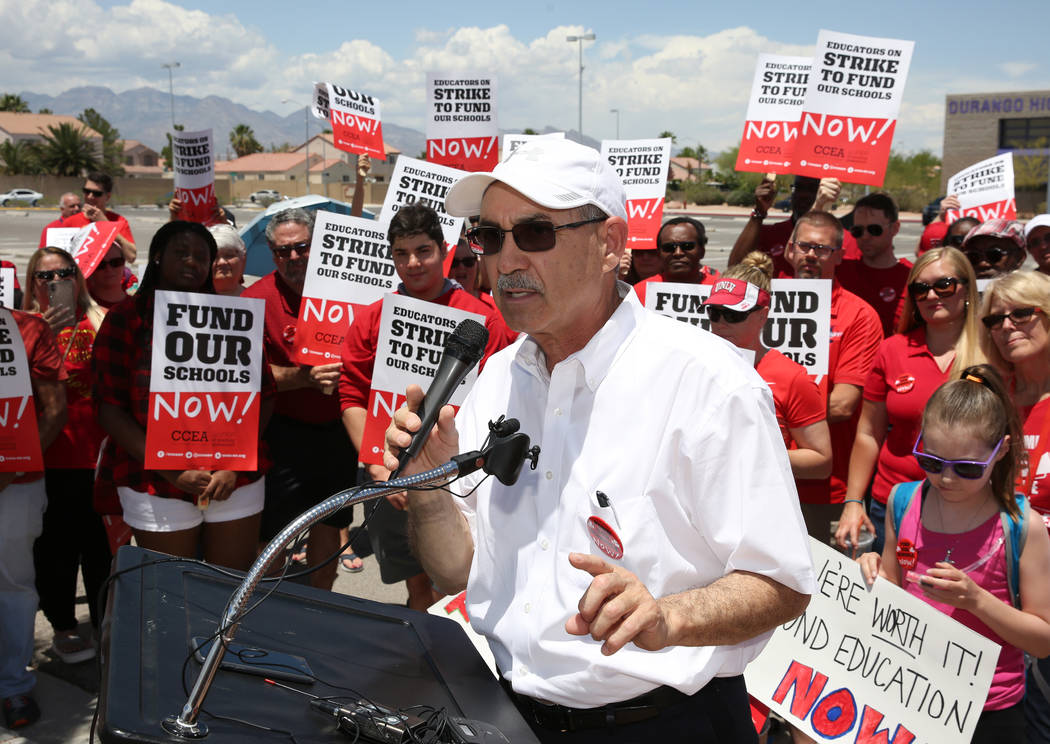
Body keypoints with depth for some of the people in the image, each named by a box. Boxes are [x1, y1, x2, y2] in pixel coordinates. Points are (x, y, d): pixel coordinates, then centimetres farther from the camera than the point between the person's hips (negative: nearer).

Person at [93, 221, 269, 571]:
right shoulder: (125, 319, 1)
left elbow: (262, 396, 5)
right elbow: (110, 408, -4)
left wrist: (235, 465, -8)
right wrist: (171, 470, -13)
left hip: (236, 481, 2)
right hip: (157, 487, -2)